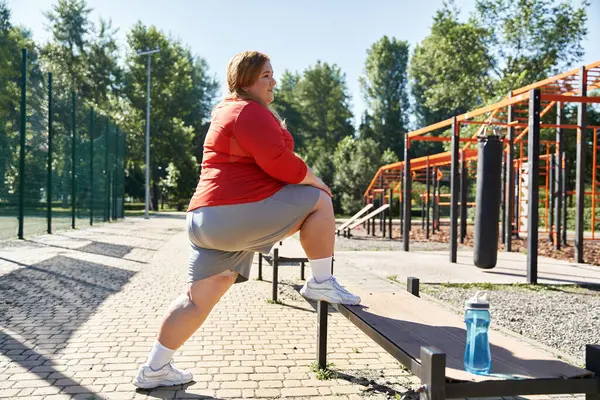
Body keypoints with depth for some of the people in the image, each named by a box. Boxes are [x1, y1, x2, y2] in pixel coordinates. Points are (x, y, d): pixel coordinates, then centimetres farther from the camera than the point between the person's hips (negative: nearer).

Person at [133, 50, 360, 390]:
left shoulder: (229, 111, 29)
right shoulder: (250, 111, -7)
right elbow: (278, 162, -17)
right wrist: (315, 181, -1)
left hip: (209, 220, 11)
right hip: (239, 212, -11)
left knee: (199, 299, 16)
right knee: (320, 200, -2)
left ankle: (154, 370, 24)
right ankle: (321, 283, 2)